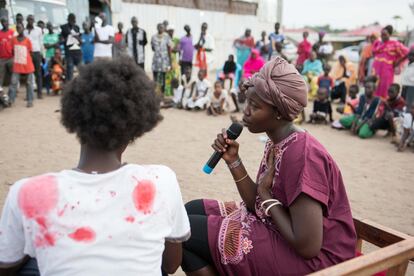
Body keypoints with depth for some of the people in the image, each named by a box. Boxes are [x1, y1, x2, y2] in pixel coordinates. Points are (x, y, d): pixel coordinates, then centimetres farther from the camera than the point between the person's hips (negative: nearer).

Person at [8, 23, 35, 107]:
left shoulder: (27, 40, -3)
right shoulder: (14, 39, 3)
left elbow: (30, 53, 3)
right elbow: (13, 51, 11)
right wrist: (15, 60, 6)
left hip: (28, 65, -1)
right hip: (17, 65, 2)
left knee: (29, 83, 5)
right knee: (13, 82, -4)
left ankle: (30, 101, 12)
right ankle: (10, 100, 1)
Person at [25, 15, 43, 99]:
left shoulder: (38, 30, 4)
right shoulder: (24, 30, 4)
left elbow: (41, 42, 7)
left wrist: (41, 53, 3)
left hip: (36, 53, 0)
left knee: (38, 73, 2)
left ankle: (39, 92, 5)